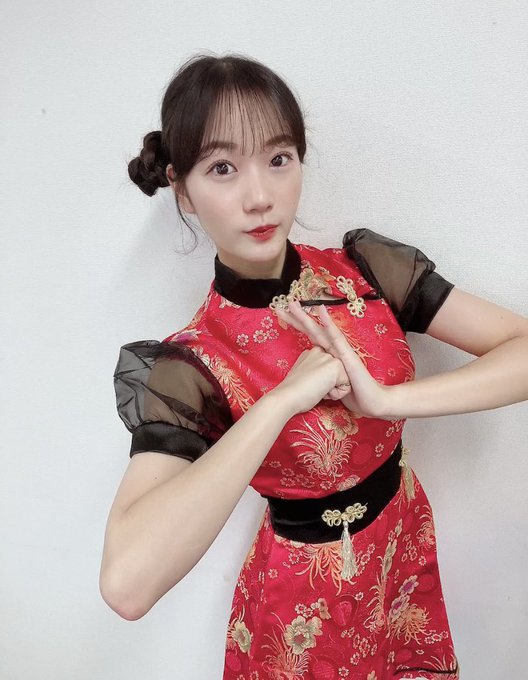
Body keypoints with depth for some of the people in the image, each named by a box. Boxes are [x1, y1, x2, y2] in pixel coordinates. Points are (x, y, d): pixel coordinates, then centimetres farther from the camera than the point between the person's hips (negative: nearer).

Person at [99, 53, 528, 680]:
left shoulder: (366, 268, -14)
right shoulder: (186, 367, -24)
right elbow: (127, 582, -38)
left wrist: (384, 399, -30)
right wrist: (283, 399, -37)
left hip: (410, 551, 4)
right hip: (308, 608, -3)